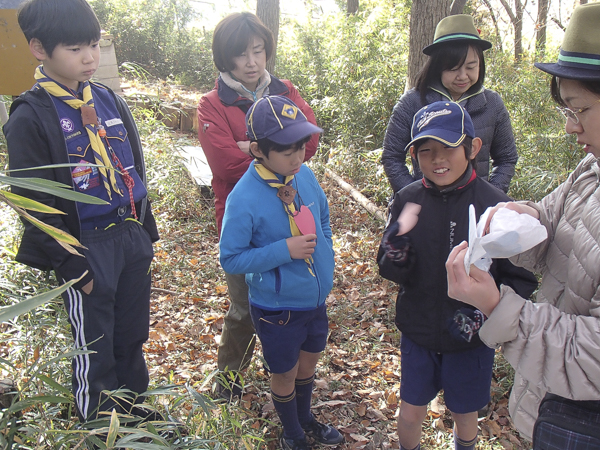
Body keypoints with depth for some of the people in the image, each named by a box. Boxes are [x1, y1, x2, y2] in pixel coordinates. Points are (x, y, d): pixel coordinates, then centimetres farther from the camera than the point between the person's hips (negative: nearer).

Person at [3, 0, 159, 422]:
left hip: (131, 237, 6)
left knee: (132, 339, 20)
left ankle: (135, 416, 42)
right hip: (87, 249, -6)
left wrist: (146, 231, 12)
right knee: (95, 354, 11)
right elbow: (36, 204, -12)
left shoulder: (108, 99, 6)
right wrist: (71, 266, -12)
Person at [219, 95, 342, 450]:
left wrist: (325, 261, 5)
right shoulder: (244, 199, -26)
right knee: (285, 374, 18)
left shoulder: (305, 175, -8)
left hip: (316, 297, 6)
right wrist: (284, 250, -28)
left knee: (309, 360, 26)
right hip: (277, 306, -5)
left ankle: (306, 418, 56)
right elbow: (231, 259, -20)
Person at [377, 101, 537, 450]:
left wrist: (482, 315, -23)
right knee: (411, 411, 18)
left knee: (465, 415, 20)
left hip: (470, 341, -1)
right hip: (418, 333, 2)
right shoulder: (408, 200, -10)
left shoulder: (496, 205, -18)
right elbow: (393, 273, -7)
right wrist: (397, 246, -27)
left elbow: (522, 279, -11)